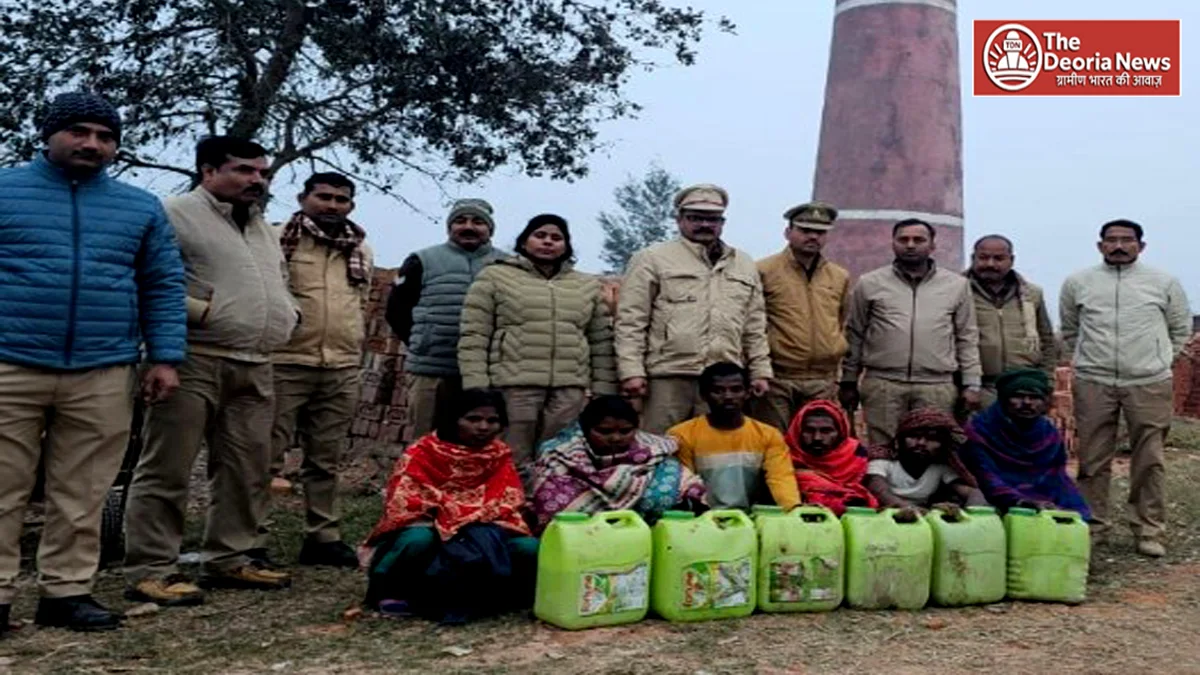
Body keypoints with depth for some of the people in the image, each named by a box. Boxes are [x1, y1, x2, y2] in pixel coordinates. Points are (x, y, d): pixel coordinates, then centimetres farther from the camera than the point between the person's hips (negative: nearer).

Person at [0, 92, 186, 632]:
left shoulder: (141, 207, 12)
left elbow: (164, 287, 12)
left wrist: (164, 357, 2)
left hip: (103, 375, 1)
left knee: (81, 497, 6)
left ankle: (67, 591, 16)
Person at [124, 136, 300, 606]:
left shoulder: (262, 226, 21)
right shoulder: (175, 214, -5)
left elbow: (276, 283, 32)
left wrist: (290, 313, 13)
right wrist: (195, 310, -17)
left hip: (253, 366, 8)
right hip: (193, 361, -8)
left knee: (247, 469, 11)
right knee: (167, 470, -3)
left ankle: (230, 559, 22)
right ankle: (150, 570, 4)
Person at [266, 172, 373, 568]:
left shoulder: (361, 251, 15)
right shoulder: (278, 240, -1)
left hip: (342, 370, 5)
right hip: (285, 363, -5)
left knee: (326, 460, 12)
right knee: (266, 456, -1)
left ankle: (323, 536, 20)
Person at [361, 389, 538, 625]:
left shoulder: (499, 455, 1)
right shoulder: (422, 452, -9)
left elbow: (508, 501, -6)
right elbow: (404, 501, -17)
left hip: (481, 533, 3)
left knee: (529, 549, -21)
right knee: (419, 541, -39)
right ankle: (389, 591, -8)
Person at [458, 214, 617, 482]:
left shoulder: (588, 285, 17)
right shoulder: (494, 277, 7)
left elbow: (602, 343, 15)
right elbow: (473, 338, 1)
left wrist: (602, 393, 6)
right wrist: (477, 391, -8)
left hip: (570, 389, 3)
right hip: (514, 385, -3)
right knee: (513, 466, -3)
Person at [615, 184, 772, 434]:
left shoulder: (745, 265, 20)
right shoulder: (652, 259, 4)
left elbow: (755, 327, 21)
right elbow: (631, 321, -1)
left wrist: (760, 371, 13)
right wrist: (631, 371, -9)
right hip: (667, 377, -4)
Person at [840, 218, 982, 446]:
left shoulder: (957, 285, 10)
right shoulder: (870, 283, 7)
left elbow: (967, 339, 12)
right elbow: (854, 335, 10)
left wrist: (971, 384, 6)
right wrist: (849, 382, 8)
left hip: (937, 387, 1)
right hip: (883, 384, -1)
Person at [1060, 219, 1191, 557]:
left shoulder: (1164, 282, 5)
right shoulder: (1077, 283, 7)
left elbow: (1181, 329, 15)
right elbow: (1069, 331, 18)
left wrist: (1159, 361, 10)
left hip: (1149, 384, 0)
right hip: (1093, 384, 1)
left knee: (1149, 462, 3)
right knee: (1093, 462, 5)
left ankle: (1149, 531, 13)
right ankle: (1092, 527, 15)